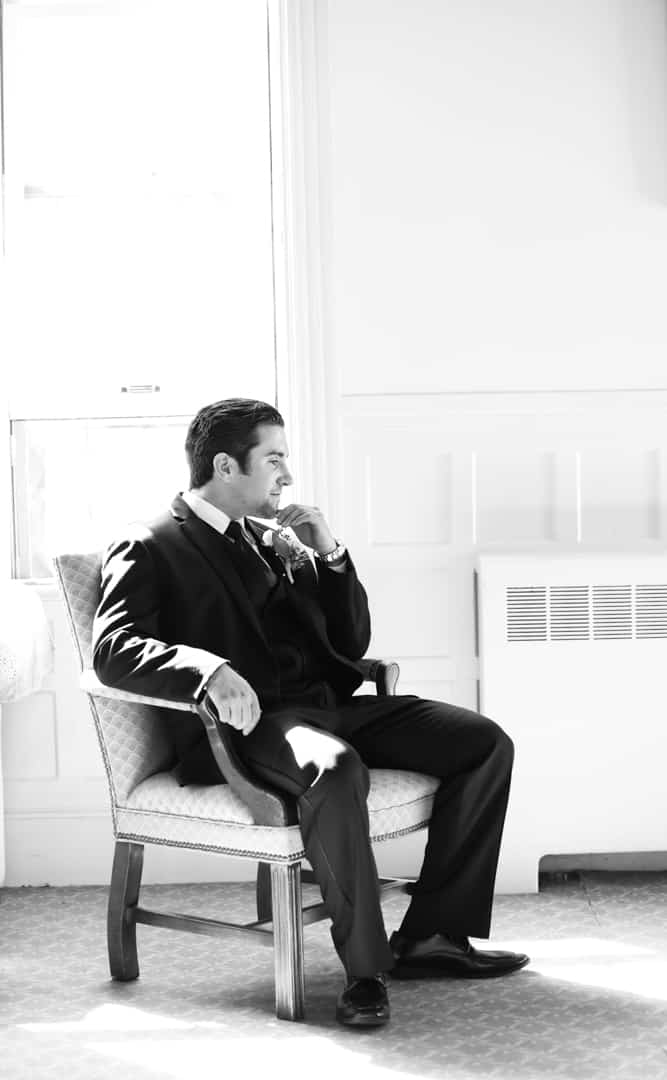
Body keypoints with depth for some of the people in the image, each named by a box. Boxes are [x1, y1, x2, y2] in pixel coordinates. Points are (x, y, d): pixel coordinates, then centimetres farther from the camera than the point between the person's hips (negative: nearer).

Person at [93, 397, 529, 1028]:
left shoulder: (274, 542, 23)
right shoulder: (148, 550, 2)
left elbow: (352, 644, 22)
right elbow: (113, 649, -16)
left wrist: (330, 555, 6)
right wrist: (209, 668, -33)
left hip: (327, 702, 8)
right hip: (249, 720, -7)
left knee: (485, 743, -6)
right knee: (336, 770, -39)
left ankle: (432, 936, -2)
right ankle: (364, 969, -24)